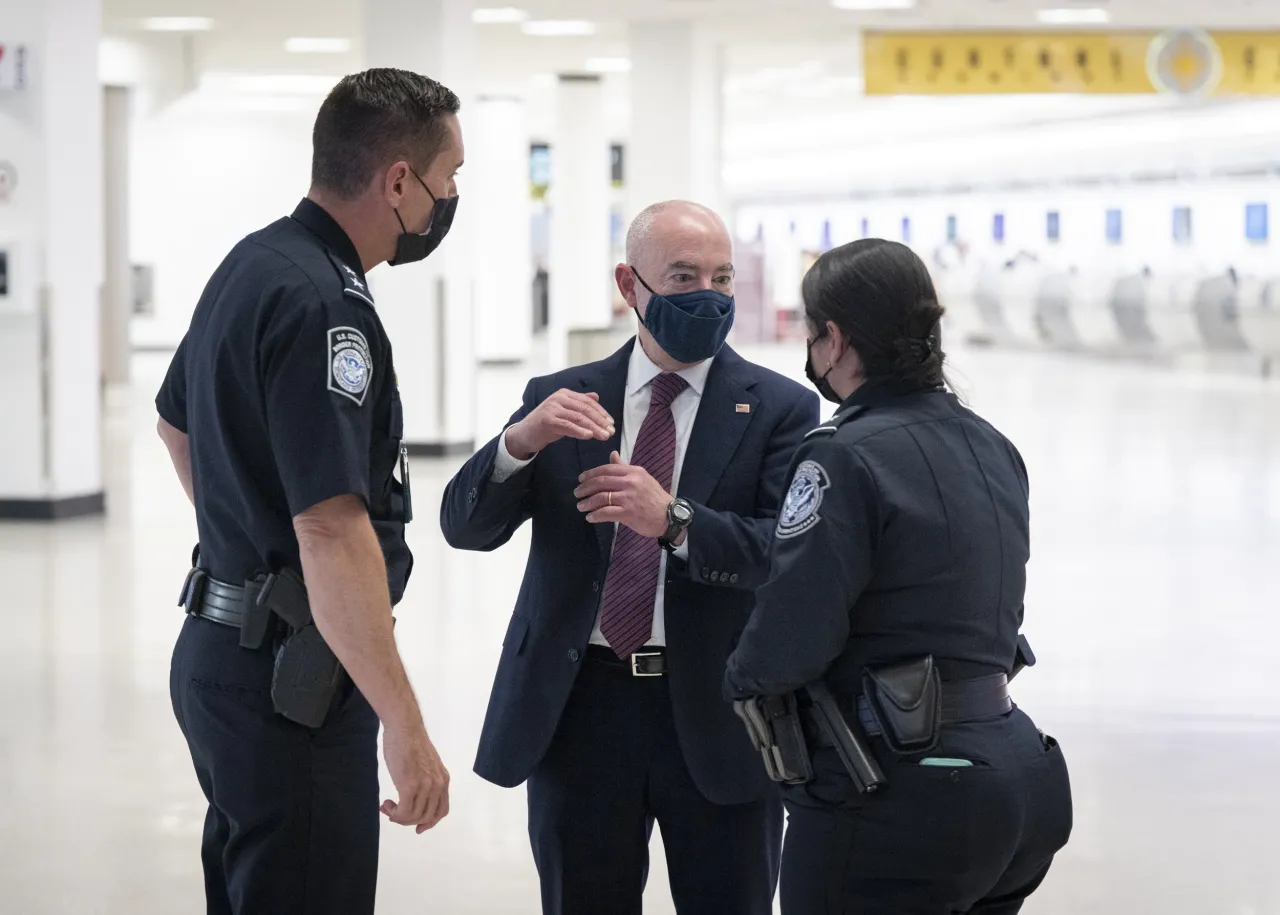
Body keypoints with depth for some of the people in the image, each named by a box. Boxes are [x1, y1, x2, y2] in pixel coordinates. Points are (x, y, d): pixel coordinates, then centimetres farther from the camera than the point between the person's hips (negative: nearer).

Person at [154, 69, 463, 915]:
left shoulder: (252, 265, 10)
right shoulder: (322, 305, -21)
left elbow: (179, 424, 26)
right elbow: (332, 530, -28)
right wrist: (405, 727, -28)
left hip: (228, 648, 10)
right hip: (290, 673, -10)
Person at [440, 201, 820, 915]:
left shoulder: (780, 408, 1)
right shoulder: (561, 399, 7)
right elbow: (466, 526, 0)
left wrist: (673, 519, -27)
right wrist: (522, 440, -20)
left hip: (716, 715, -1)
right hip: (578, 713, 2)